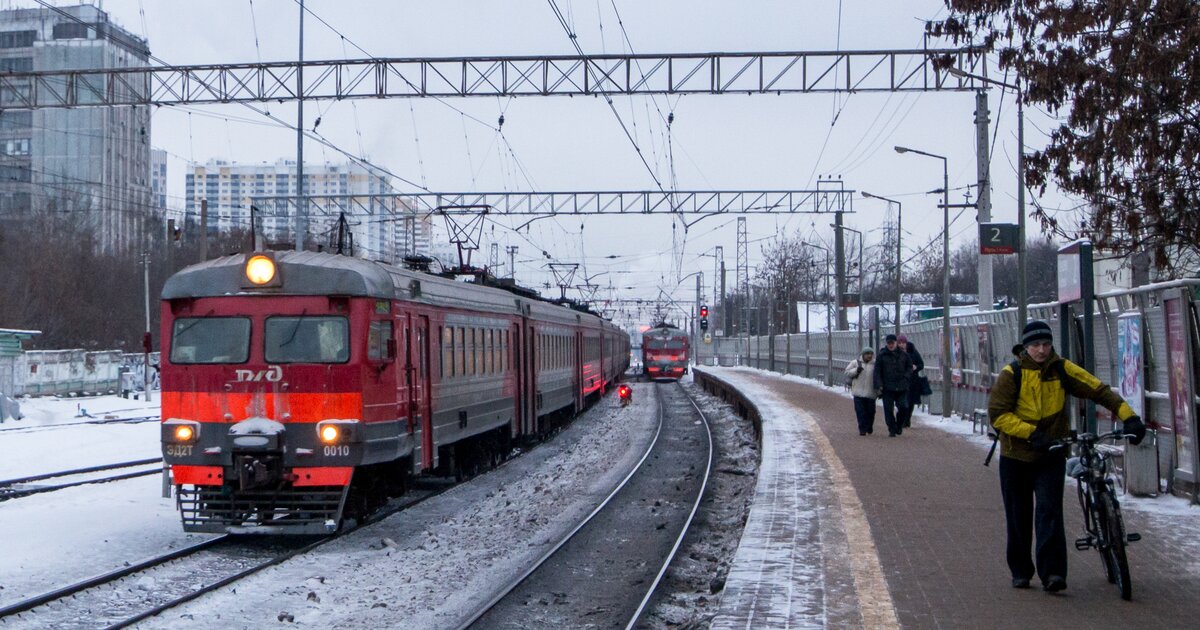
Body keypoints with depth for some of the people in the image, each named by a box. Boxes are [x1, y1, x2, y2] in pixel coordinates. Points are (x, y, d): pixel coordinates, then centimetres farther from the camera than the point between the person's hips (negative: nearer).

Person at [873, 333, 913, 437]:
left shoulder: (903, 354, 8)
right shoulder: (881, 355, 2)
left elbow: (910, 367, 16)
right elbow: (877, 371, 1)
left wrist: (906, 377, -1)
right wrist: (879, 385, -8)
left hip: (902, 387, 1)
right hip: (887, 388, -1)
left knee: (903, 407, -3)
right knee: (888, 410, -1)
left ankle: (899, 425, 21)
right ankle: (892, 430, 8)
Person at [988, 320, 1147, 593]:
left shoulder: (1061, 369, -3)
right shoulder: (1012, 374, -9)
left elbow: (1098, 390, -7)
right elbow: (997, 413, -13)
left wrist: (1128, 416, -17)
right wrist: (1031, 433, -21)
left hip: (1051, 455, 0)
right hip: (1016, 457, 0)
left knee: (1049, 511, -13)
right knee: (1018, 517, 7)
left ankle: (1052, 573, -15)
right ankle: (1020, 571, 23)